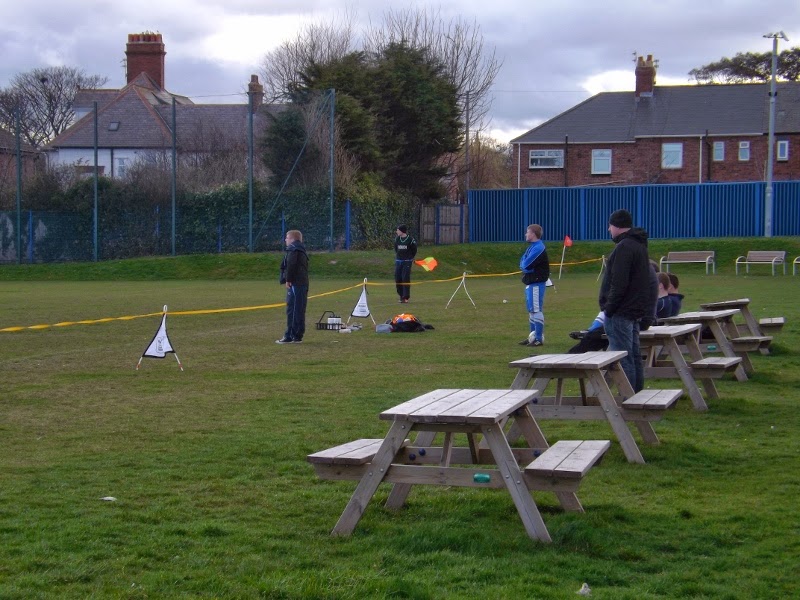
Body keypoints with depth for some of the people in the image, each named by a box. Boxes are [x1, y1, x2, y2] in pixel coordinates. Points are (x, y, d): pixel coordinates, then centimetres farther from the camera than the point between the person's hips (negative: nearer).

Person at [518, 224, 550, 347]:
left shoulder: (538, 248, -16)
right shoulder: (532, 247, 15)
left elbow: (526, 265, -20)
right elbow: (522, 263, 16)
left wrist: (524, 265, -1)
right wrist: (525, 265, -4)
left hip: (537, 284, -10)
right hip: (530, 283, 10)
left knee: (536, 311, -9)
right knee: (531, 310, 16)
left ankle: (539, 338, -7)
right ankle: (533, 336, 24)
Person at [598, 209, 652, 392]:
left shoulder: (624, 248, -16)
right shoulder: (639, 245, 16)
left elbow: (619, 283, -22)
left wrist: (609, 307, -15)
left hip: (621, 313, -10)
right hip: (636, 311, 10)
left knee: (623, 358, -8)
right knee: (634, 356, 14)